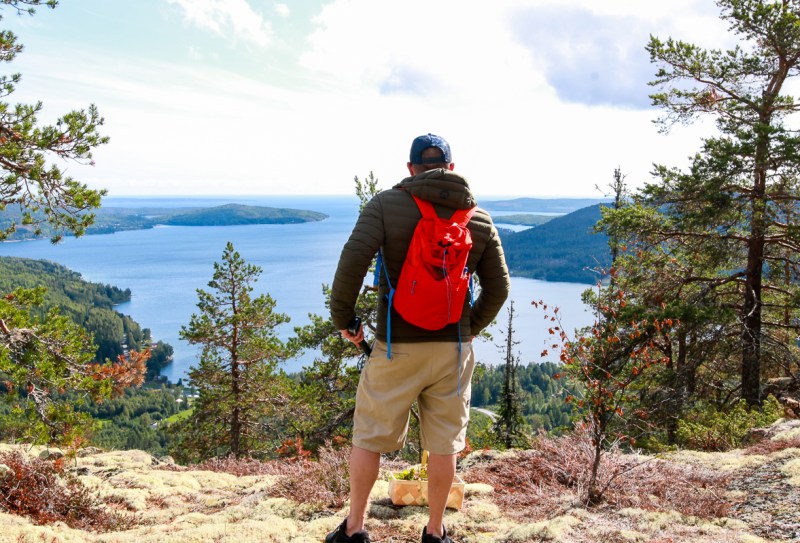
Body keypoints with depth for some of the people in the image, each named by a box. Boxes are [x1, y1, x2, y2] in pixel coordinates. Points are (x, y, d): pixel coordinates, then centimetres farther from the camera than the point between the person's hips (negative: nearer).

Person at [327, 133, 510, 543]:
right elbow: (498, 288, 5)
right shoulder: (479, 219, 5)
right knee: (444, 444, 13)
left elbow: (354, 259, -17)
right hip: (454, 349, 3)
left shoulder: (386, 205, -5)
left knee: (369, 437, 12)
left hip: (396, 346, -2)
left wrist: (343, 316, -5)